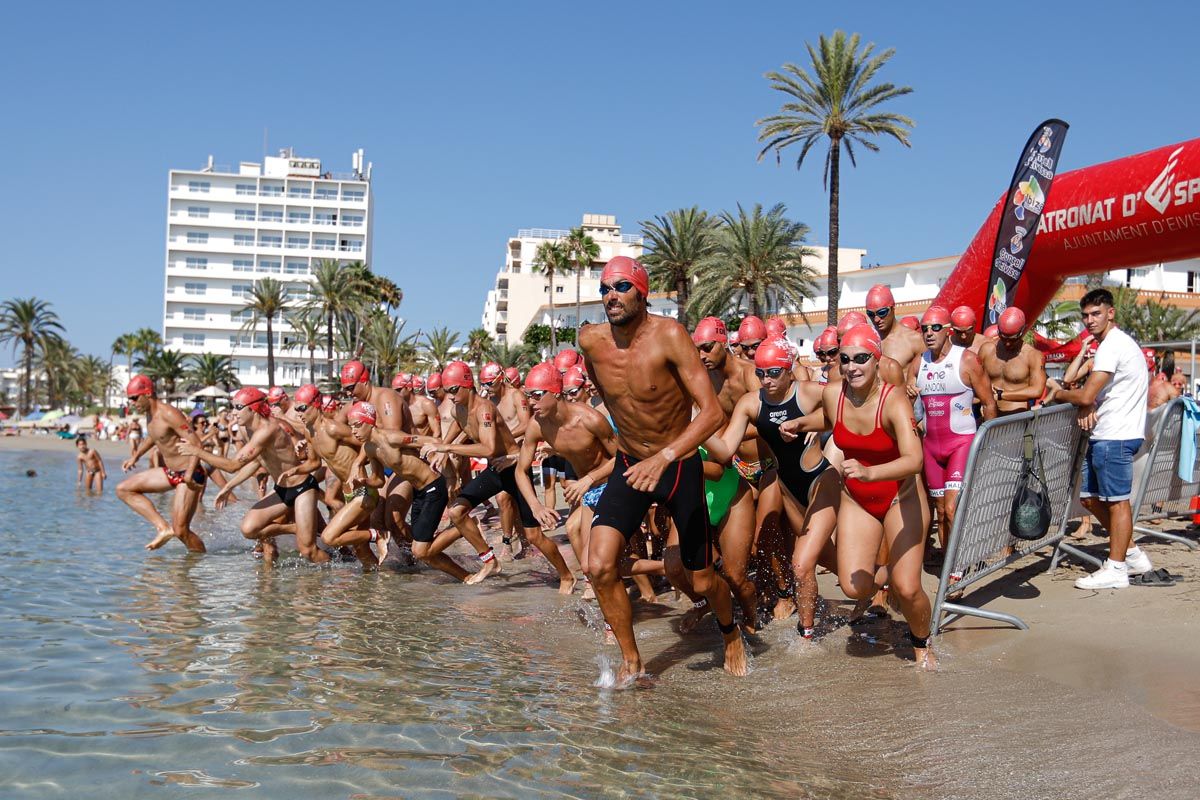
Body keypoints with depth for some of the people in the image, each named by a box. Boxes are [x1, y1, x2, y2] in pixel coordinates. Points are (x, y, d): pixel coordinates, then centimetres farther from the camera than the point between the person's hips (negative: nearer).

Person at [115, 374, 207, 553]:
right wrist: (135, 456, 23)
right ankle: (163, 527, 1)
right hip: (170, 472, 9)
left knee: (180, 530, -13)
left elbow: (196, 444, -27)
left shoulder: (169, 414, -21)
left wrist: (190, 473, -37)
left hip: (189, 475, -9)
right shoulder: (150, 414, 7)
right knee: (123, 489, 8)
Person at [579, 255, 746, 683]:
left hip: (679, 466, -3)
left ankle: (731, 634, 42)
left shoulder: (669, 335, -23)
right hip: (629, 464, 3)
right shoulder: (591, 340, -10)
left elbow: (713, 412, -28)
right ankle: (631, 660, 6)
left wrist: (663, 458, -39)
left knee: (701, 580, 9)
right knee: (600, 565, -16)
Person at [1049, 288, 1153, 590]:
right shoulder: (1118, 342, 18)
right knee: (1090, 497, 14)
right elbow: (1095, 393, 20)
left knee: (1117, 501, -3)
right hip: (1103, 434, 10)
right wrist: (1087, 409, -2)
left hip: (1115, 436, -10)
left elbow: (1086, 396, -21)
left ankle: (1115, 569, 4)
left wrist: (1058, 394, -2)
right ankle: (1133, 555, 23)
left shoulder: (1113, 345, -16)